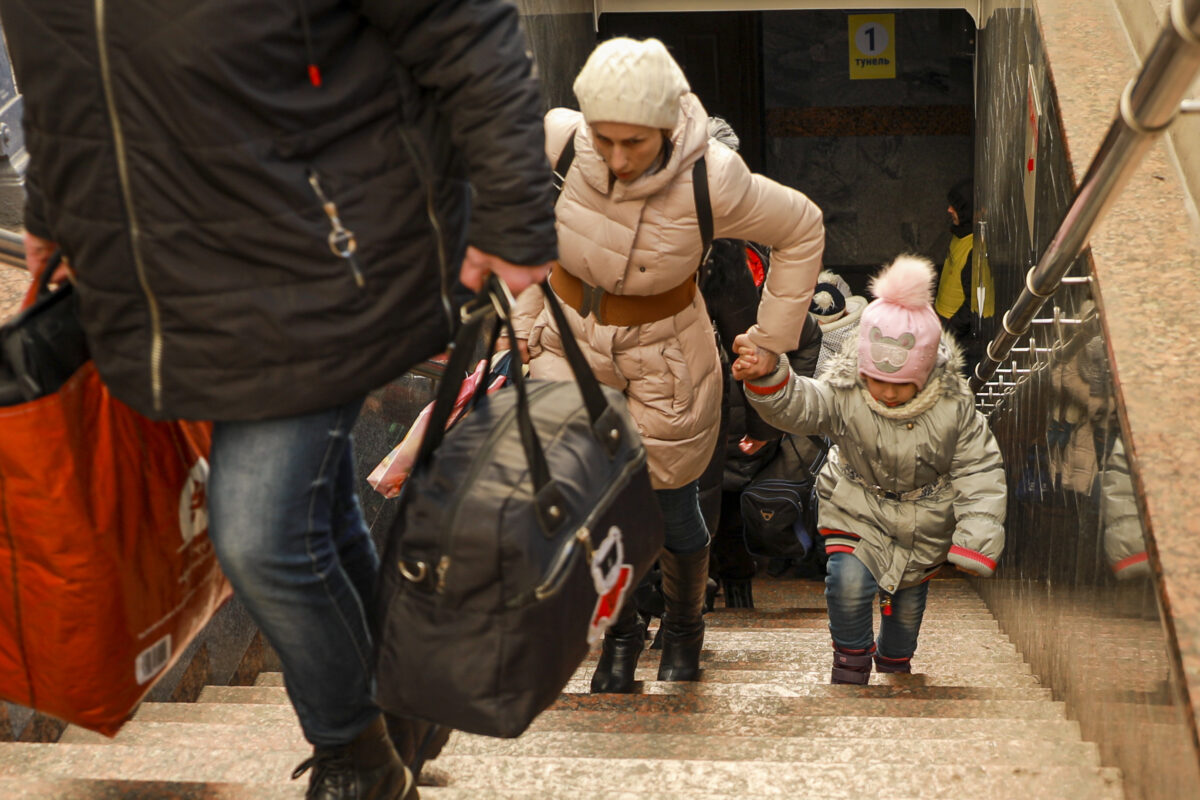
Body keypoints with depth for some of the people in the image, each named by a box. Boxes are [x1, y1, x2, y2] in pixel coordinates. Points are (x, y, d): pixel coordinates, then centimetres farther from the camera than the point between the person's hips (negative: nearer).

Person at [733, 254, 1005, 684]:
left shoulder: (954, 406, -21)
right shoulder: (843, 392, -23)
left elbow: (980, 473, -15)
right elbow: (796, 405, -37)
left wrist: (976, 541, -21)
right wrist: (766, 378, -60)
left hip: (924, 525, 1)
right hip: (858, 511, -1)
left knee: (907, 602, 16)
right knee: (849, 582, -25)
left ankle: (895, 662, 49)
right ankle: (851, 661, 0)